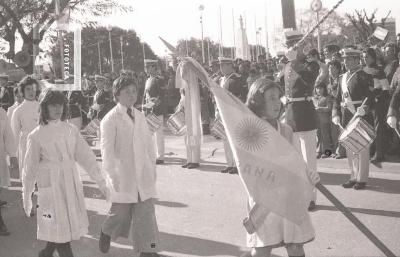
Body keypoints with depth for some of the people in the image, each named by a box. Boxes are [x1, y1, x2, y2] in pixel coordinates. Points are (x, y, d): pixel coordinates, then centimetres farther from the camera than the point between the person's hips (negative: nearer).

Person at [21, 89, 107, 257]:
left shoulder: (71, 130, 6)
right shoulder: (36, 136, -4)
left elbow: (86, 156, 6)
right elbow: (30, 168, 0)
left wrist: (100, 181, 1)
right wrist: (26, 198, 3)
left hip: (72, 184, 4)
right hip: (51, 186, -4)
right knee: (61, 233, -4)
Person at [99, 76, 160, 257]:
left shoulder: (140, 117, 11)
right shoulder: (110, 119, -8)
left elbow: (149, 145, 17)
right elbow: (107, 150, -14)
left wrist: (152, 166, 13)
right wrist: (113, 176, -19)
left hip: (143, 174, 5)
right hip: (122, 175, -5)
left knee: (146, 213, 1)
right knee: (120, 212, 6)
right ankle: (106, 232, 38)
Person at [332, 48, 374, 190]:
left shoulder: (364, 77, -7)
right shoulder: (342, 78, 13)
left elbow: (370, 98, -16)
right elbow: (338, 98, 14)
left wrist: (364, 108, -35)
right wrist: (336, 114, 0)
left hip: (361, 116, -6)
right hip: (346, 117, 6)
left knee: (362, 148, 2)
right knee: (349, 148, 12)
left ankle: (362, 179, 11)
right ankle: (354, 177, 23)